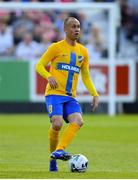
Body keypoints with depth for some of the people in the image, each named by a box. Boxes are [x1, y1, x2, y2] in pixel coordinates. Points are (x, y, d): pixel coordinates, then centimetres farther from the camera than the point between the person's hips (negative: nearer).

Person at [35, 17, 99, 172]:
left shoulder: (83, 51, 15)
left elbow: (85, 76, 23)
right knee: (57, 123, -23)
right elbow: (39, 66, 0)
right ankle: (53, 158, -3)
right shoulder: (56, 47, 1)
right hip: (54, 93, -5)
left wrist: (94, 94, 10)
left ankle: (59, 150, -28)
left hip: (70, 96, 5)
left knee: (78, 121, -22)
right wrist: (49, 77, -21)